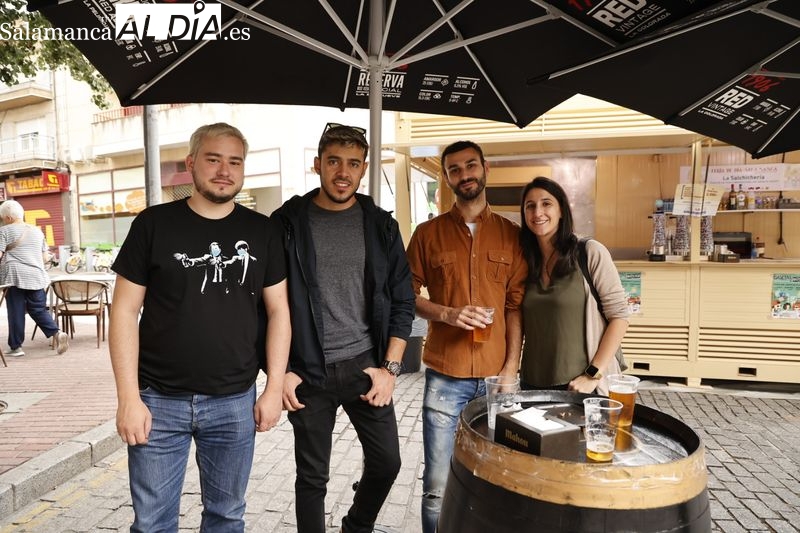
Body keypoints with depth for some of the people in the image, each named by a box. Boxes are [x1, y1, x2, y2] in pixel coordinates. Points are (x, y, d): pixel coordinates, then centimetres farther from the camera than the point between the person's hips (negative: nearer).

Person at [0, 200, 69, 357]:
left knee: (16, 312, 2)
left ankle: (16, 347, 8)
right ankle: (56, 333, -11)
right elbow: (44, 256, 18)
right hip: (36, 277, 5)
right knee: (39, 310, 9)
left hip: (14, 277, -5)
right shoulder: (37, 231, 14)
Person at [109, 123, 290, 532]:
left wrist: (274, 388, 0)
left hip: (235, 402, 1)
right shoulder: (154, 224, -3)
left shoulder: (262, 232, 1)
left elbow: (278, 312, 4)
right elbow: (125, 312, -2)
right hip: (158, 401, -1)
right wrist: (129, 397, -7)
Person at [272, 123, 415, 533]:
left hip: (366, 367, 2)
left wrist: (389, 367, -2)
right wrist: (279, 371, -5)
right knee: (312, 477, 9)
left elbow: (402, 302, 4)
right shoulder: (288, 222, -3)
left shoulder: (381, 225, 2)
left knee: (386, 461, 11)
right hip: (308, 373, -2)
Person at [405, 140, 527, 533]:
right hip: (444, 377, -1)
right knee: (438, 486, 4)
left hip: (496, 377, 1)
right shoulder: (428, 233, 3)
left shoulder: (511, 234, 6)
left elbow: (516, 305, 5)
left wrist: (511, 367, -2)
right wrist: (447, 314, -13)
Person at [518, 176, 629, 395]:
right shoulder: (526, 261, 4)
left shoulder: (591, 253, -9)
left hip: (580, 385, -4)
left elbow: (619, 315, -9)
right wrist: (509, 372, 0)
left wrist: (593, 375, -14)